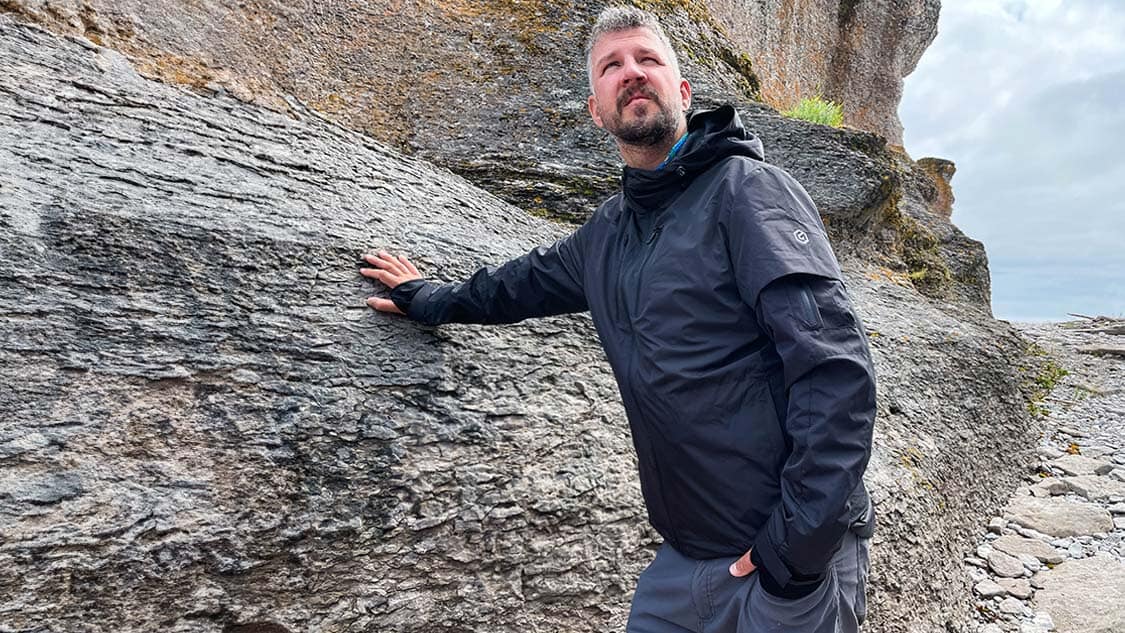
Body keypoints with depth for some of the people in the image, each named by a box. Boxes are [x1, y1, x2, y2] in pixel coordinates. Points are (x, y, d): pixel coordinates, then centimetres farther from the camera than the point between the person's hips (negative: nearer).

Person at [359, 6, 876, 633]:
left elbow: (836, 366, -21)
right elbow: (531, 280, 26)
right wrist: (429, 299, 35)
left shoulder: (748, 190, -14)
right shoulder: (607, 232, 7)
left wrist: (799, 545, -21)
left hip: (793, 552, -6)